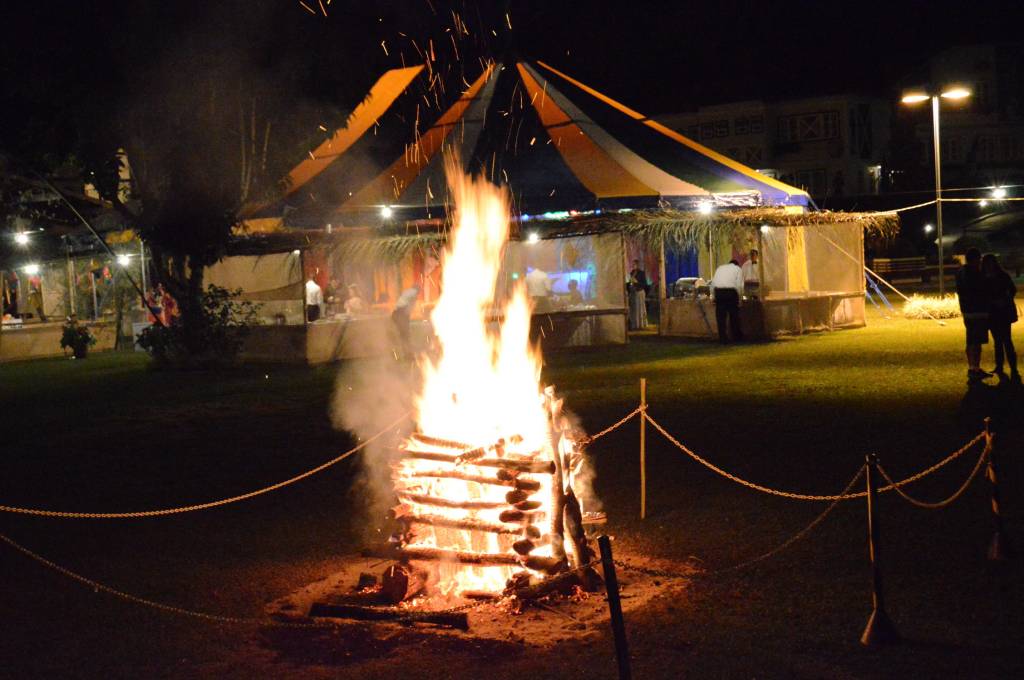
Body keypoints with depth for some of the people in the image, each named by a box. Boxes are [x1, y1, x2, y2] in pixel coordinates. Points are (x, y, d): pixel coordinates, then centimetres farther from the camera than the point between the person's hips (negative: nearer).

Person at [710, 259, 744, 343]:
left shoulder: (720, 268, 25)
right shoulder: (738, 269, 16)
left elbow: (713, 283, 16)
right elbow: (739, 285, 3)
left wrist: (714, 296, 19)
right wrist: (739, 298, 10)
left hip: (718, 291, 2)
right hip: (731, 291, -2)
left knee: (720, 316, 7)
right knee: (734, 316, 11)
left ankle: (723, 338, 6)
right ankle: (736, 337, 19)